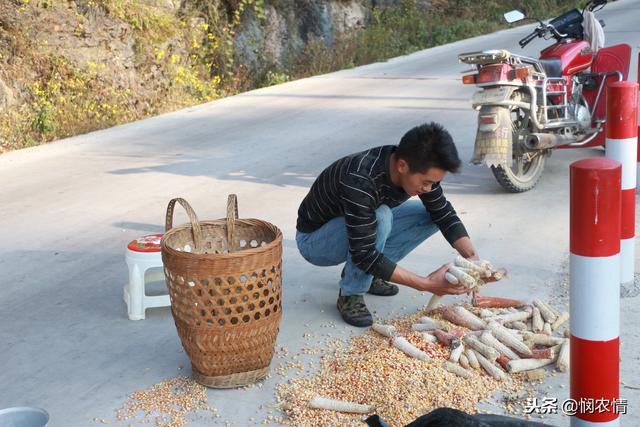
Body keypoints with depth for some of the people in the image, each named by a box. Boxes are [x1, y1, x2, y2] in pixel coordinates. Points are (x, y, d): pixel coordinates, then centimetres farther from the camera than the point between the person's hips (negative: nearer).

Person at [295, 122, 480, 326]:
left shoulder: (420, 169, -17)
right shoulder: (360, 180, -39)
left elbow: (444, 214, -4)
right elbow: (364, 254, -37)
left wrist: (472, 256, -20)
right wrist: (426, 284, -36)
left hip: (361, 228, 7)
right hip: (314, 239, -7)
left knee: (429, 214, -6)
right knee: (380, 216, -35)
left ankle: (360, 273, 3)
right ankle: (350, 295, -14)